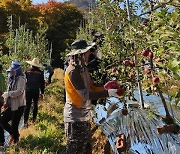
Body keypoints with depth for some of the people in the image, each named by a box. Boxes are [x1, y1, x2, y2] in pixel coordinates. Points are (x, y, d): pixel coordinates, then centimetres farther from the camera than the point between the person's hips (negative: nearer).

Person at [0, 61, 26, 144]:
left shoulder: (21, 78, -11)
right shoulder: (12, 79, 14)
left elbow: (19, 92, -23)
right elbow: (10, 91, 14)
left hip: (18, 106, -8)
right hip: (11, 106, 8)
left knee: (14, 124, -1)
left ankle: (15, 141, 18)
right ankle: (13, 133, 25)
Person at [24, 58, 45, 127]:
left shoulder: (27, 71, -3)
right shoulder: (40, 72, -5)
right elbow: (42, 84, 0)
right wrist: (42, 93, 9)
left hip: (28, 91, 0)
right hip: (36, 91, 0)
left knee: (27, 106, 2)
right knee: (35, 105, 16)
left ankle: (25, 121, -7)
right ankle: (34, 119, 20)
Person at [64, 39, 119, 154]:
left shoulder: (83, 68, 8)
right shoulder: (73, 71, -20)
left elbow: (92, 88, 10)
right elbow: (85, 94, -24)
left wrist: (107, 88, -3)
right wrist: (108, 93, -26)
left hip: (84, 116, 9)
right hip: (75, 118, -9)